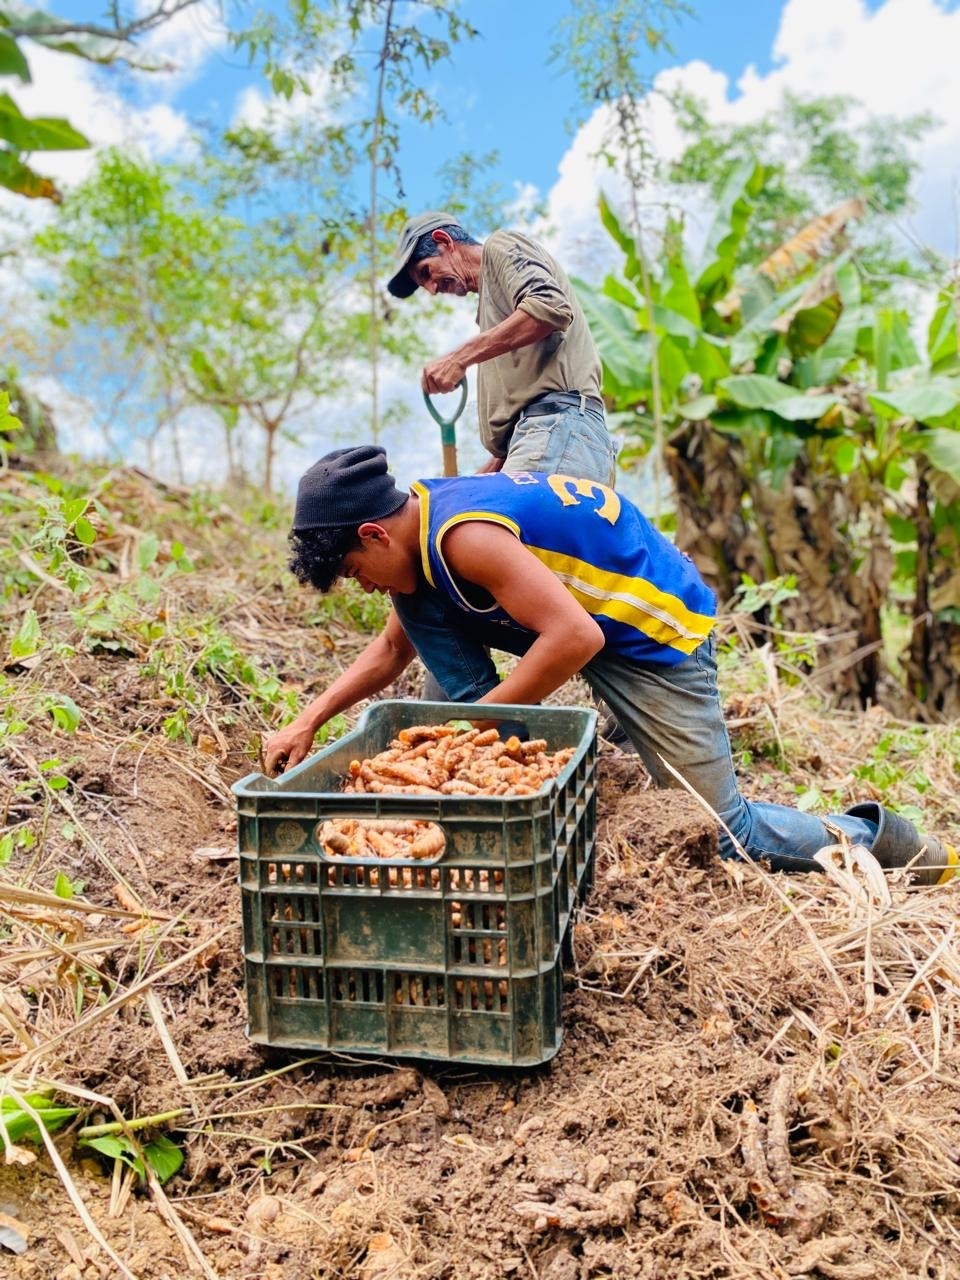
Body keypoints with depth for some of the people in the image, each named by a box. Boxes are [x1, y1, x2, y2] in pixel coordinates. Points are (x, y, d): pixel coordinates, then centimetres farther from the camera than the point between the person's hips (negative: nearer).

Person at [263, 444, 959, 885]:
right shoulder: (421, 523, 2)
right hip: (592, 610, 9)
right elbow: (392, 649, 14)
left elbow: (575, 639, -36)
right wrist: (310, 721, 4)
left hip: (655, 628, -9)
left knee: (733, 833, -4)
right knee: (424, 608, -4)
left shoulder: (463, 535, -29)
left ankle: (873, 835, 20)